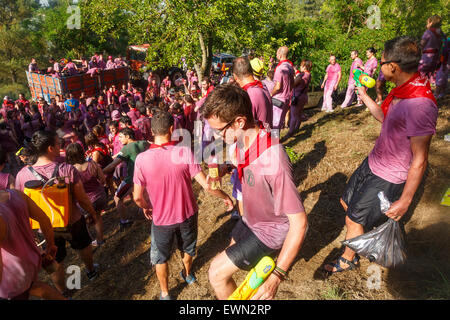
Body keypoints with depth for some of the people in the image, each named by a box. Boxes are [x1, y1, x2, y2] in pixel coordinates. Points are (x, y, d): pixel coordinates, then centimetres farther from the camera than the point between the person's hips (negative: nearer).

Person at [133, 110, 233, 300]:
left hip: (161, 218, -1)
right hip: (187, 214, 1)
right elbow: (207, 185, -21)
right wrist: (225, 197, -3)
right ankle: (187, 274, 58)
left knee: (160, 257, 25)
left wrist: (146, 208, 10)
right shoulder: (184, 152, -21)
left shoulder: (142, 159, -20)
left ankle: (165, 294, 42)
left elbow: (137, 197, -13)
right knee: (187, 248, 31)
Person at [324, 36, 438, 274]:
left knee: (354, 219, 7)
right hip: (373, 163, 9)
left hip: (387, 178, -9)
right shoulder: (401, 90, -2)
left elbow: (420, 160, -27)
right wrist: (364, 96, 21)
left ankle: (348, 260, 34)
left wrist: (405, 201, -21)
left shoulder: (419, 104, -31)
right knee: (347, 203, 23)